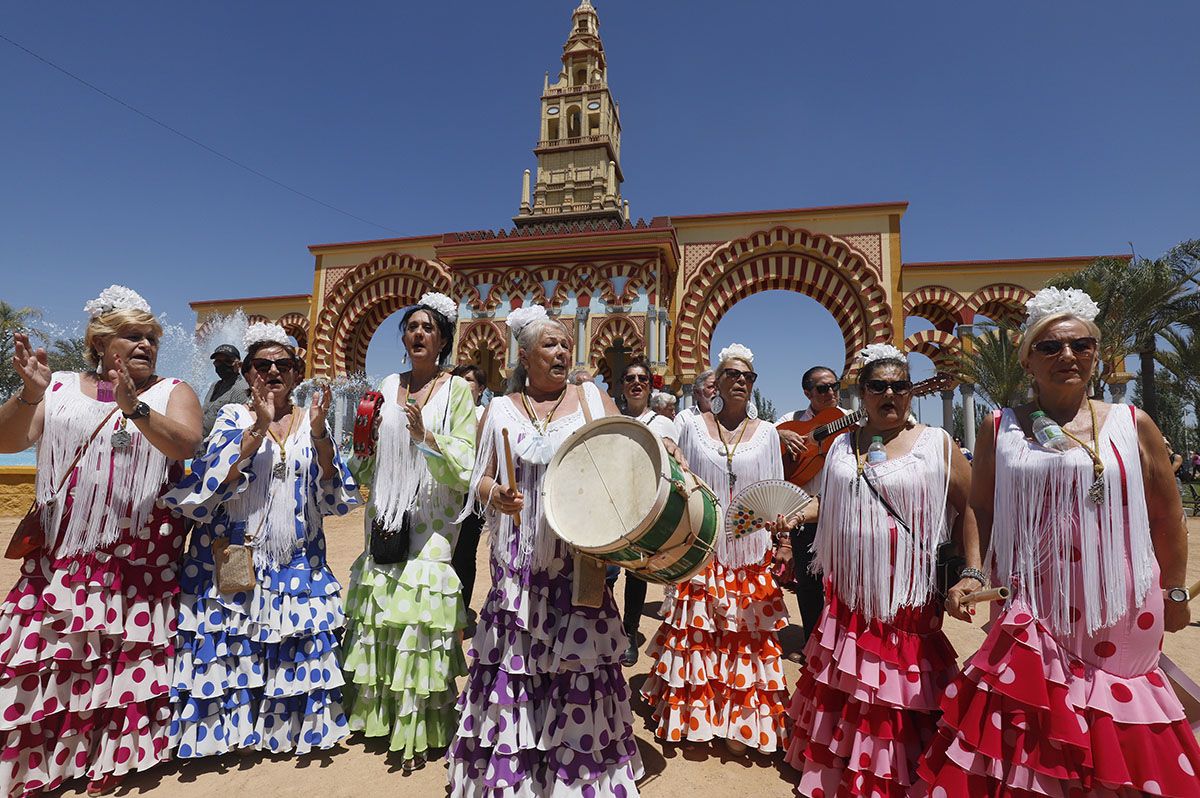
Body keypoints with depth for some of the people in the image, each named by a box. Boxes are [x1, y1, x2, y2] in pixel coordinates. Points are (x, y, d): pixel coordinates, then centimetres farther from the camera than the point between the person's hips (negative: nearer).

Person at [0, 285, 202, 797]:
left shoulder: (172, 393, 4)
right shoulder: (61, 389, 10)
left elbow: (185, 444, -13)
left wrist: (134, 407, -26)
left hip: (138, 555, -2)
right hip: (64, 550, 2)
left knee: (126, 650, 0)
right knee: (52, 651, 3)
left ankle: (112, 756, 16)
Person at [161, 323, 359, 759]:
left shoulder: (312, 421, 4)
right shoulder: (234, 418, 0)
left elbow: (338, 499, -4)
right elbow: (208, 486, -14)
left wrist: (319, 435, -17)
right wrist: (258, 430, -21)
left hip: (298, 564, 2)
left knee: (297, 656, 8)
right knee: (232, 652, 4)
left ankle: (289, 728, 30)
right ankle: (230, 729, 29)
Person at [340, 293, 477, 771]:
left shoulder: (457, 390, -3)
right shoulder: (388, 387, 10)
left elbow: (466, 468, -10)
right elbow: (367, 467, 16)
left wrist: (426, 435, -23)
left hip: (430, 525, -4)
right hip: (386, 521, 5)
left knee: (421, 628, -1)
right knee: (379, 625, 12)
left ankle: (422, 731, 18)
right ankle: (379, 714, 34)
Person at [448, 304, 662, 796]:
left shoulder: (593, 399, 5)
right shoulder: (499, 410, 7)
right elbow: (481, 481, 8)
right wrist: (497, 495, -14)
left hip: (577, 563, -1)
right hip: (518, 568, 1)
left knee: (579, 671, 3)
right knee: (514, 668, 6)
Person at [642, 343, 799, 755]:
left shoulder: (767, 433, 5)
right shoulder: (692, 425, 1)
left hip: (749, 556, 1)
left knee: (746, 636, 6)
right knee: (698, 633, 7)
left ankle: (738, 722, 23)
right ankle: (693, 713, 26)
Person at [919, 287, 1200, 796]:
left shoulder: (1133, 425, 1)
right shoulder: (1000, 430, 0)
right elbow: (981, 511, 5)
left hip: (1119, 611, 1)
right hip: (1035, 610, -1)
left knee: (1116, 737, 14)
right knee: (1031, 736, 5)